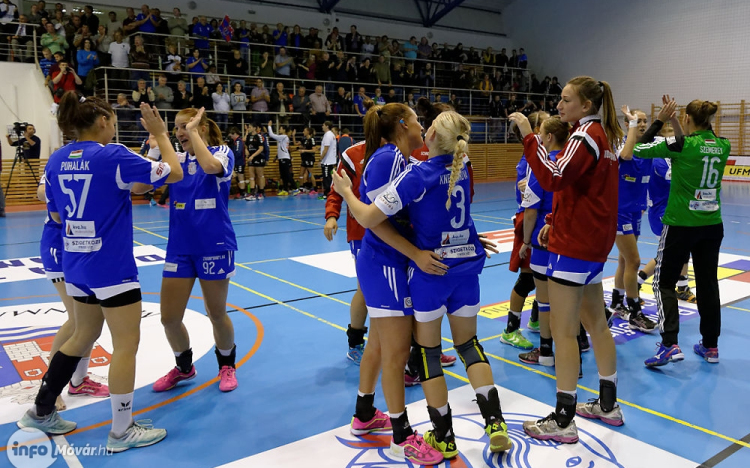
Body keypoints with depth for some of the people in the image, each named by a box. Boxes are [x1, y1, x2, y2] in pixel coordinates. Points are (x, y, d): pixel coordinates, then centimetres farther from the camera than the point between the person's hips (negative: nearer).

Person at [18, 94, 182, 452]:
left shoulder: (56, 160, 6)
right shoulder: (113, 155, -14)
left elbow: (56, 215, 15)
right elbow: (174, 173, -9)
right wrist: (161, 135, 3)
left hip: (75, 264, 8)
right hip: (112, 266, -8)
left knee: (84, 335, 24)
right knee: (126, 344, 4)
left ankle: (41, 411, 34)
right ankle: (122, 431, 13)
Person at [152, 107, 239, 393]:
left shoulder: (222, 152, -4)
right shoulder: (176, 160, 8)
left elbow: (210, 166, -29)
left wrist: (193, 131, -18)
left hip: (214, 246, -4)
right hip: (179, 248, 4)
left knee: (216, 314, 8)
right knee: (169, 318, 4)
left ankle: (227, 365, 34)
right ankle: (184, 367, 31)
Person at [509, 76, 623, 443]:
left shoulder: (586, 134, -13)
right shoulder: (603, 134, 16)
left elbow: (553, 178, -28)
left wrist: (528, 136, -26)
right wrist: (556, 222, 15)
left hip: (575, 243, -10)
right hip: (594, 240, 10)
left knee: (563, 330, -5)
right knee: (596, 322, 17)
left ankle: (563, 420, 3)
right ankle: (608, 405, 29)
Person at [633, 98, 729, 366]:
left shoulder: (681, 144, -14)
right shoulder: (723, 145, 2)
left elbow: (639, 150, -6)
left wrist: (660, 121, 2)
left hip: (681, 224, -5)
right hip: (712, 225, 5)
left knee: (664, 283, 5)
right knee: (708, 283, 14)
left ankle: (670, 345, -7)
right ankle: (710, 346, 23)